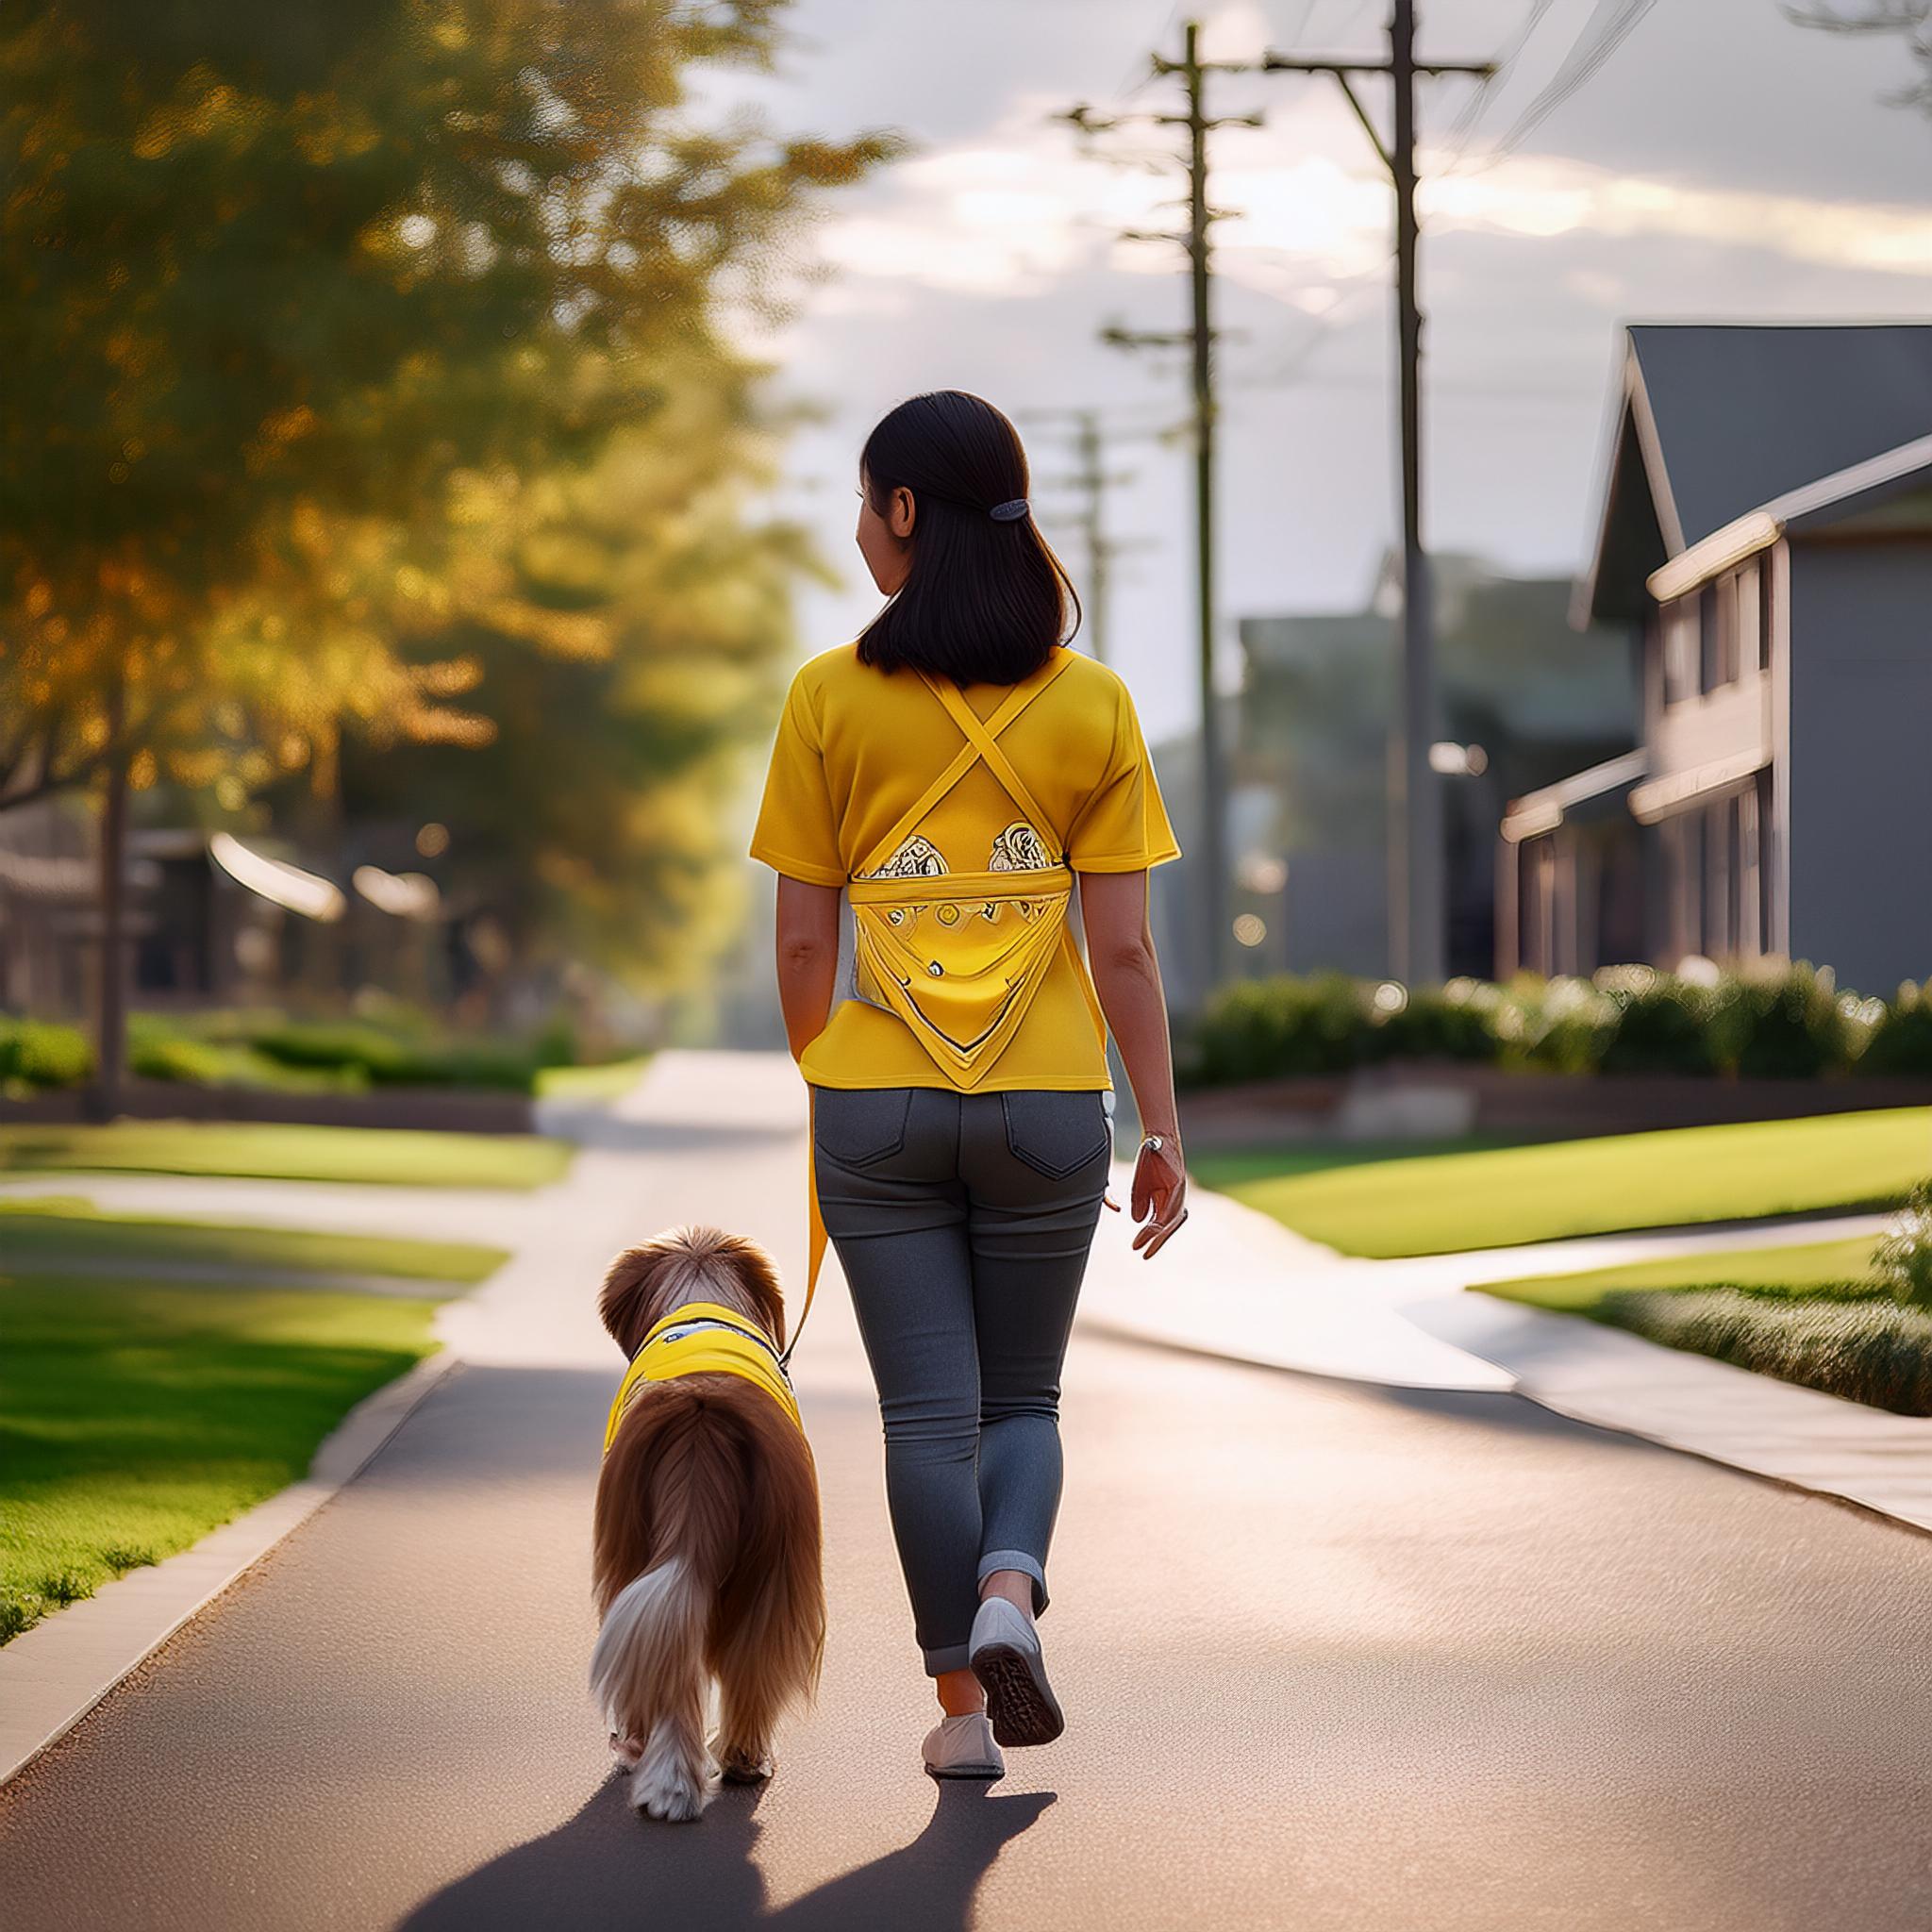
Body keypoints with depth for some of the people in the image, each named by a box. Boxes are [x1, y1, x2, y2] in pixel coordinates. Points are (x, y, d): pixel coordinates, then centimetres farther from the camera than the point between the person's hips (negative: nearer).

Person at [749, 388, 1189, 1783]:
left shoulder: (831, 699, -3)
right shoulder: (1091, 704, 0)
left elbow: (804, 942, -1)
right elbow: (1124, 949, -2)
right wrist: (1165, 1132, 4)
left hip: (877, 1104, -1)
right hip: (1047, 1100, 1)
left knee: (930, 1411, 6)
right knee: (1025, 1398, 15)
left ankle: (964, 1701, 6)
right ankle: (1009, 1593, -11)